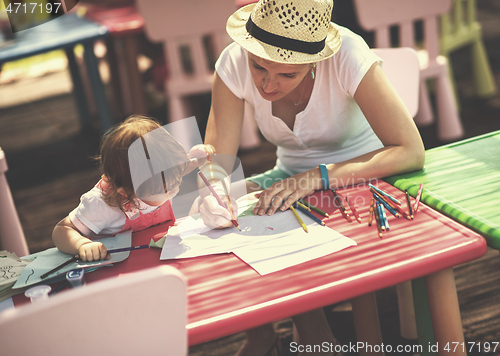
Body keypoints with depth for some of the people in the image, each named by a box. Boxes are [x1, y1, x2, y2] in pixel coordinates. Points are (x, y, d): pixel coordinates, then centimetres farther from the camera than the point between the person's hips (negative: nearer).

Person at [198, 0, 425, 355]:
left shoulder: (347, 55, -28)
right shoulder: (234, 63, -18)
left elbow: (411, 152, -31)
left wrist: (316, 178, -40)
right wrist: (213, 191, -42)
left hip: (363, 173, -4)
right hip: (293, 175, 4)